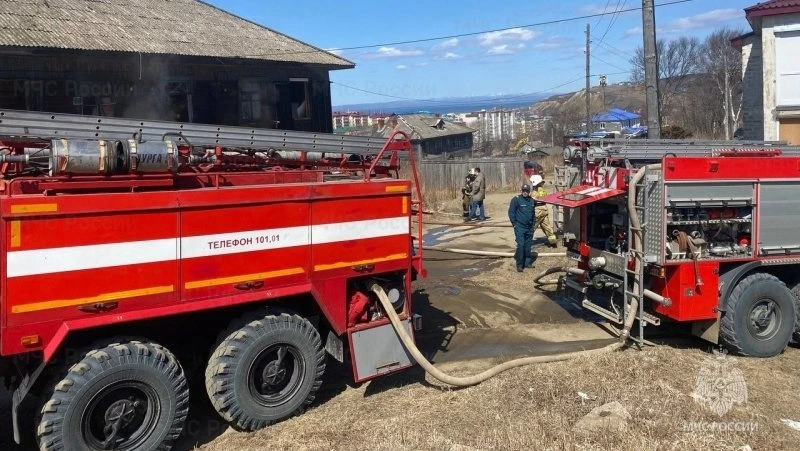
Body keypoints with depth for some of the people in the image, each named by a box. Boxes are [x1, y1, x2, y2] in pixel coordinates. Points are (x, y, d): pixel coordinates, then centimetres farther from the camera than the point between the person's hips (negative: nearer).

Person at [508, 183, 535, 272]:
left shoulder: (532, 200, 11)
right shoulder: (516, 199, -7)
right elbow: (511, 212, -7)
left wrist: (533, 222, 16)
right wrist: (514, 223, -9)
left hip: (529, 227, 6)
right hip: (519, 227, -6)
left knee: (528, 246, 11)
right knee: (521, 245, -12)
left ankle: (528, 262, 21)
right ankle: (519, 264, -6)